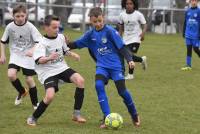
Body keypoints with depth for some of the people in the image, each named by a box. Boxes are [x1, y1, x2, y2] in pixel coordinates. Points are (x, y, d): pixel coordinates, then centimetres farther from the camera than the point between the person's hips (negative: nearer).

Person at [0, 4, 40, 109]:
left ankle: (35, 103, 17)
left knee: (29, 79, -4)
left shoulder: (30, 27, -15)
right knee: (11, 75, -19)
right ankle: (22, 92, 11)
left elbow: (39, 42, -17)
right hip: (15, 54, 2)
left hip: (28, 56, -2)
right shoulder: (10, 27, -8)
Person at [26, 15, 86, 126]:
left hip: (62, 68, 6)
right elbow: (39, 60, -27)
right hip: (48, 72, -6)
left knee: (80, 80, -19)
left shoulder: (61, 37, 5)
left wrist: (73, 54, 5)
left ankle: (77, 114, -10)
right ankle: (33, 118, -1)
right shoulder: (42, 43, -14)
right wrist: (49, 58, -46)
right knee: (50, 96, -27)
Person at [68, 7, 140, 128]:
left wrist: (130, 59, -19)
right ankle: (107, 117, -17)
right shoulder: (90, 34, 5)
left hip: (116, 65, -4)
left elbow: (122, 47, -10)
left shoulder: (110, 31, -10)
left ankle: (134, 115, 16)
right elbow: (77, 44, 16)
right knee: (99, 85, -23)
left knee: (122, 90, -10)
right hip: (102, 66, 4)